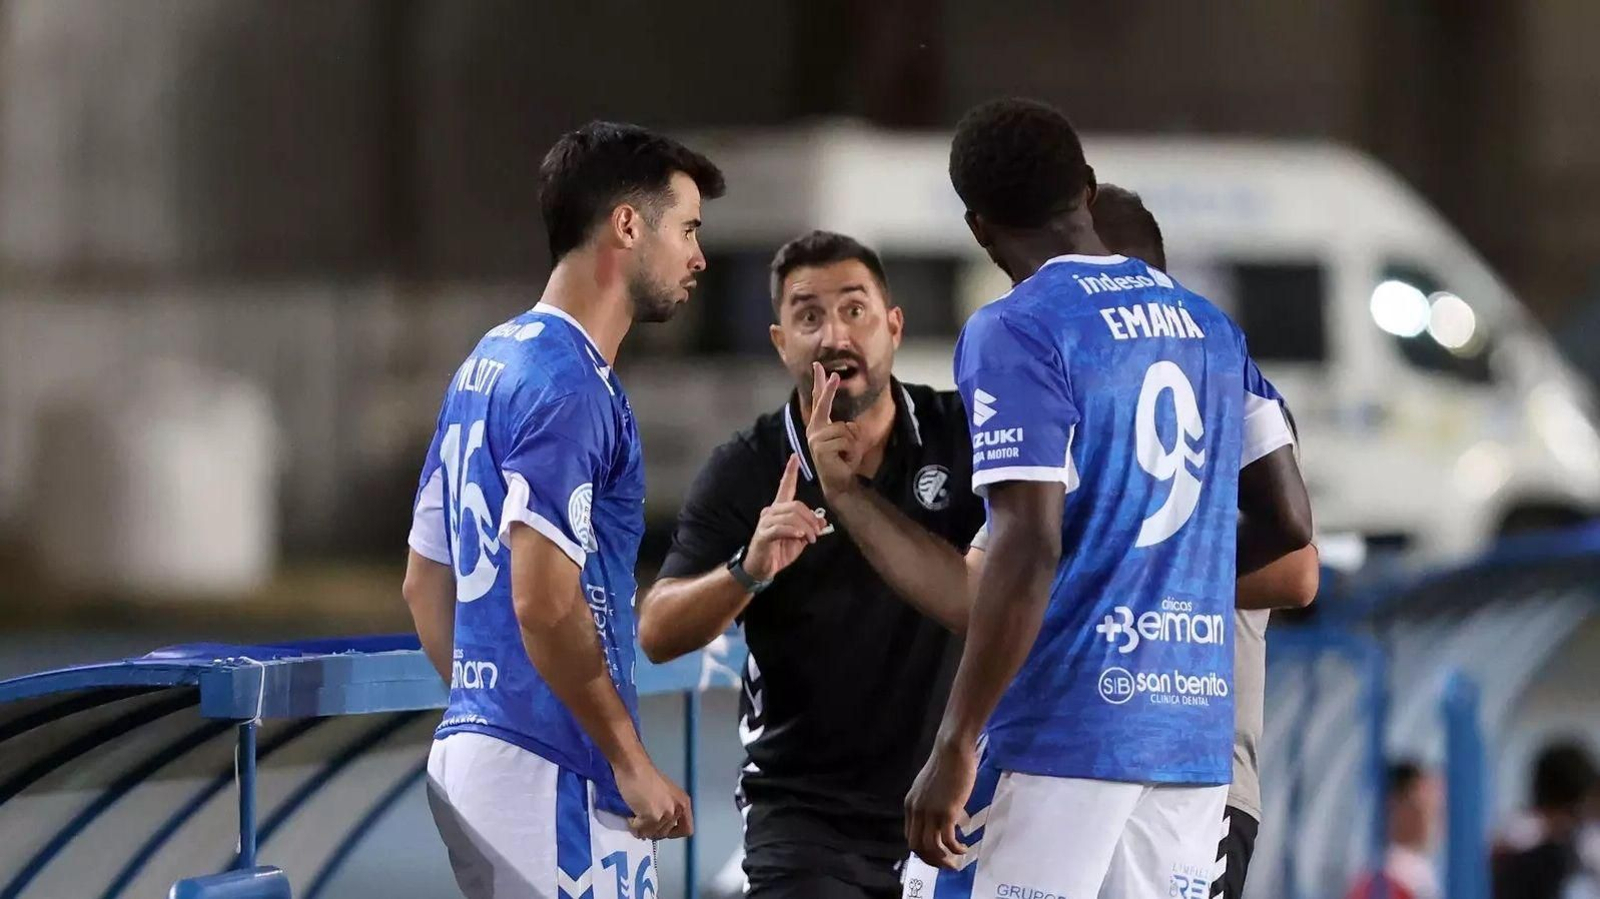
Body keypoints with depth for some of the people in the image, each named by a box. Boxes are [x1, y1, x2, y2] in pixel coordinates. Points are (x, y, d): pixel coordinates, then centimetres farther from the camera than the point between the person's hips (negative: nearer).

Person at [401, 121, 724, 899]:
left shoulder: (491, 363, 15)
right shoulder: (567, 384, -14)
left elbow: (425, 583, 20)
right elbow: (545, 603, -22)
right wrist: (633, 764, -15)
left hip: (470, 747, 10)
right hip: (550, 773, -10)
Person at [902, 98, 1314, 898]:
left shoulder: (1016, 333, -8)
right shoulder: (1206, 325, 13)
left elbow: (1028, 552, -16)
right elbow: (1287, 523, 16)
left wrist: (957, 744, -15)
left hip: (1060, 735, -7)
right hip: (1194, 729, 7)